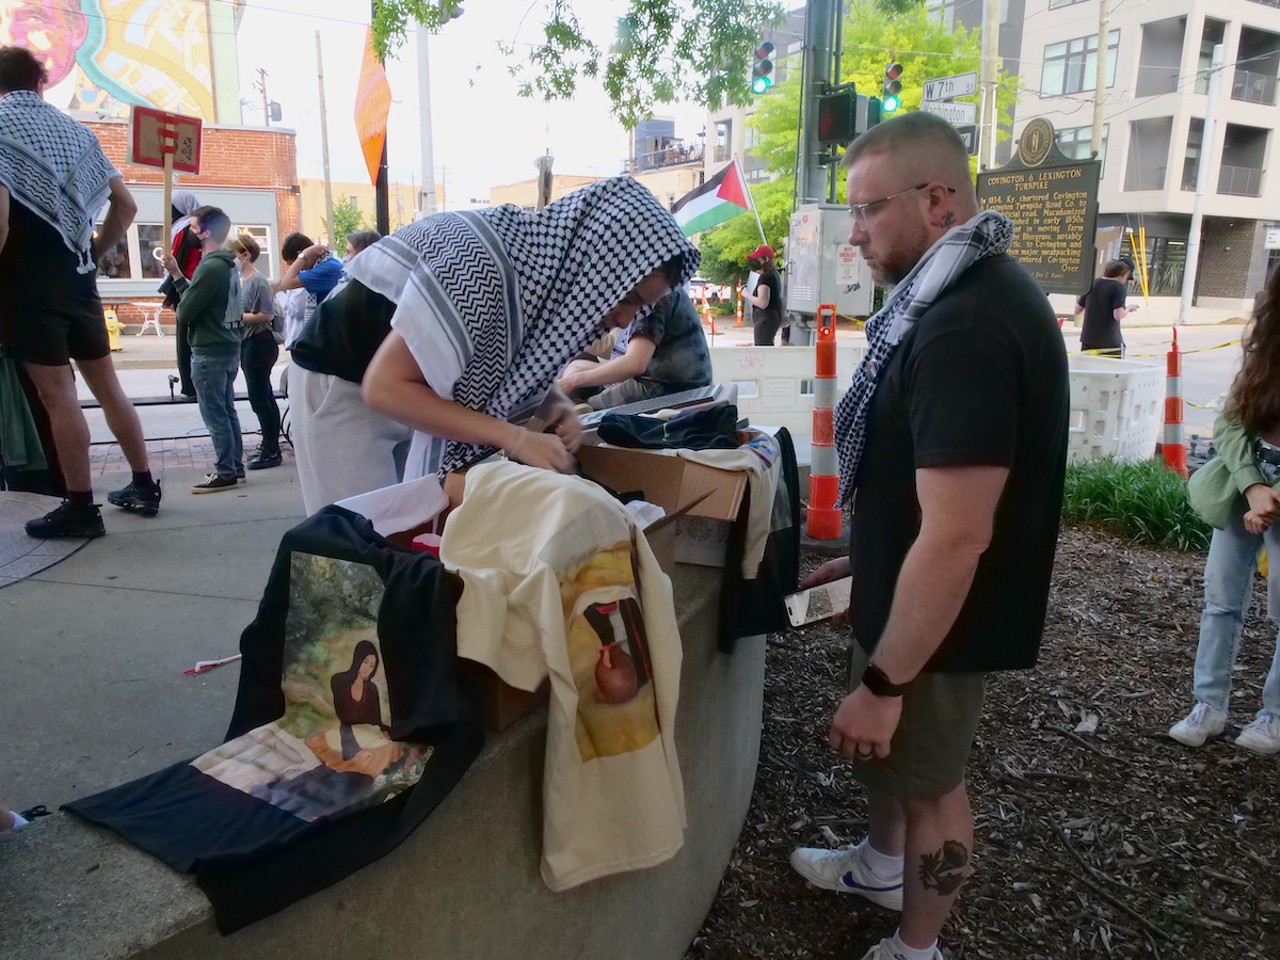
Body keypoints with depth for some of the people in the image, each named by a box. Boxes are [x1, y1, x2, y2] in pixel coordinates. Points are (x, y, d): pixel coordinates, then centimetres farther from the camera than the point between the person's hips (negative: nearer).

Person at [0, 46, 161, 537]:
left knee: (57, 394, -4)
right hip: (77, 276, 6)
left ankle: (80, 507, 1)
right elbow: (125, 205, 12)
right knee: (106, 382, 12)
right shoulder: (75, 129, 12)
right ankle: (144, 485, 17)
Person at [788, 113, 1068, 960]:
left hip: (940, 616, -9)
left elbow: (955, 538, -32)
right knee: (884, 748, 27)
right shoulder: (972, 291, 4)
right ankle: (881, 865, 53)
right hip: (909, 585, 9)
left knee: (926, 777, 12)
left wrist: (883, 682, -24)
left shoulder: (965, 328, -30)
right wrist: (868, 558, 20)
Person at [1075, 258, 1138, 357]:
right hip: (1110, 341, -5)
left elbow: (1077, 310, 12)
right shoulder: (1119, 287, -7)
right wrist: (1128, 309, 4)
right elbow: (1118, 316, -15)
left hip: (1088, 339, 5)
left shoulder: (1092, 284, 8)